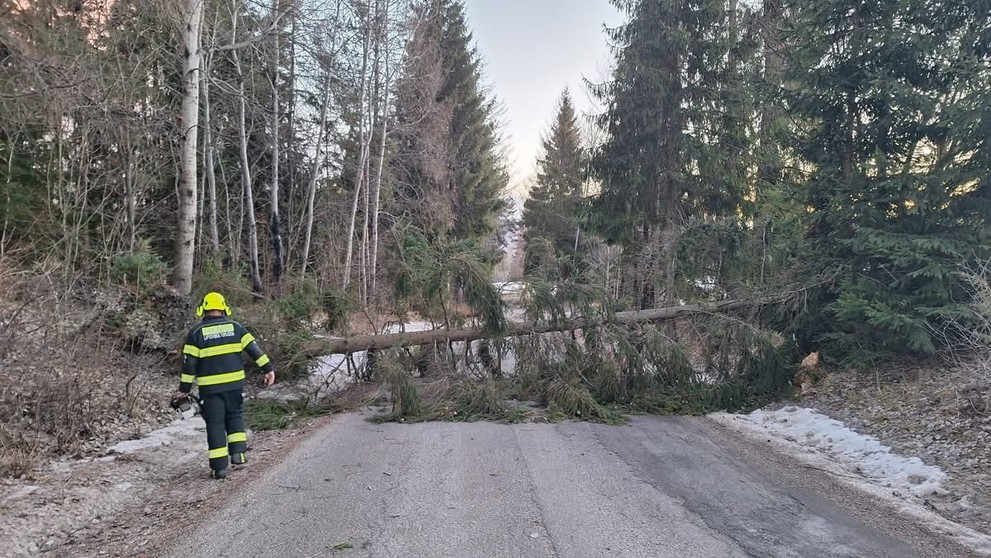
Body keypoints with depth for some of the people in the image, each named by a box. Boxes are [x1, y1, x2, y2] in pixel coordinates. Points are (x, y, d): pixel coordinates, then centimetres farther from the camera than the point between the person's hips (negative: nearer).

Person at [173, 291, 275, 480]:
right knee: (235, 416, 20)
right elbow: (254, 348, 0)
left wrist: (184, 388, 3)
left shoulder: (196, 332, 0)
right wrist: (268, 368, 2)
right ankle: (238, 452, 7)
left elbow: (189, 362, -2)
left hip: (209, 387, -1)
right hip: (235, 383, 2)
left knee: (215, 423, 5)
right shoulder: (235, 327, 5)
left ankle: (219, 467, 6)